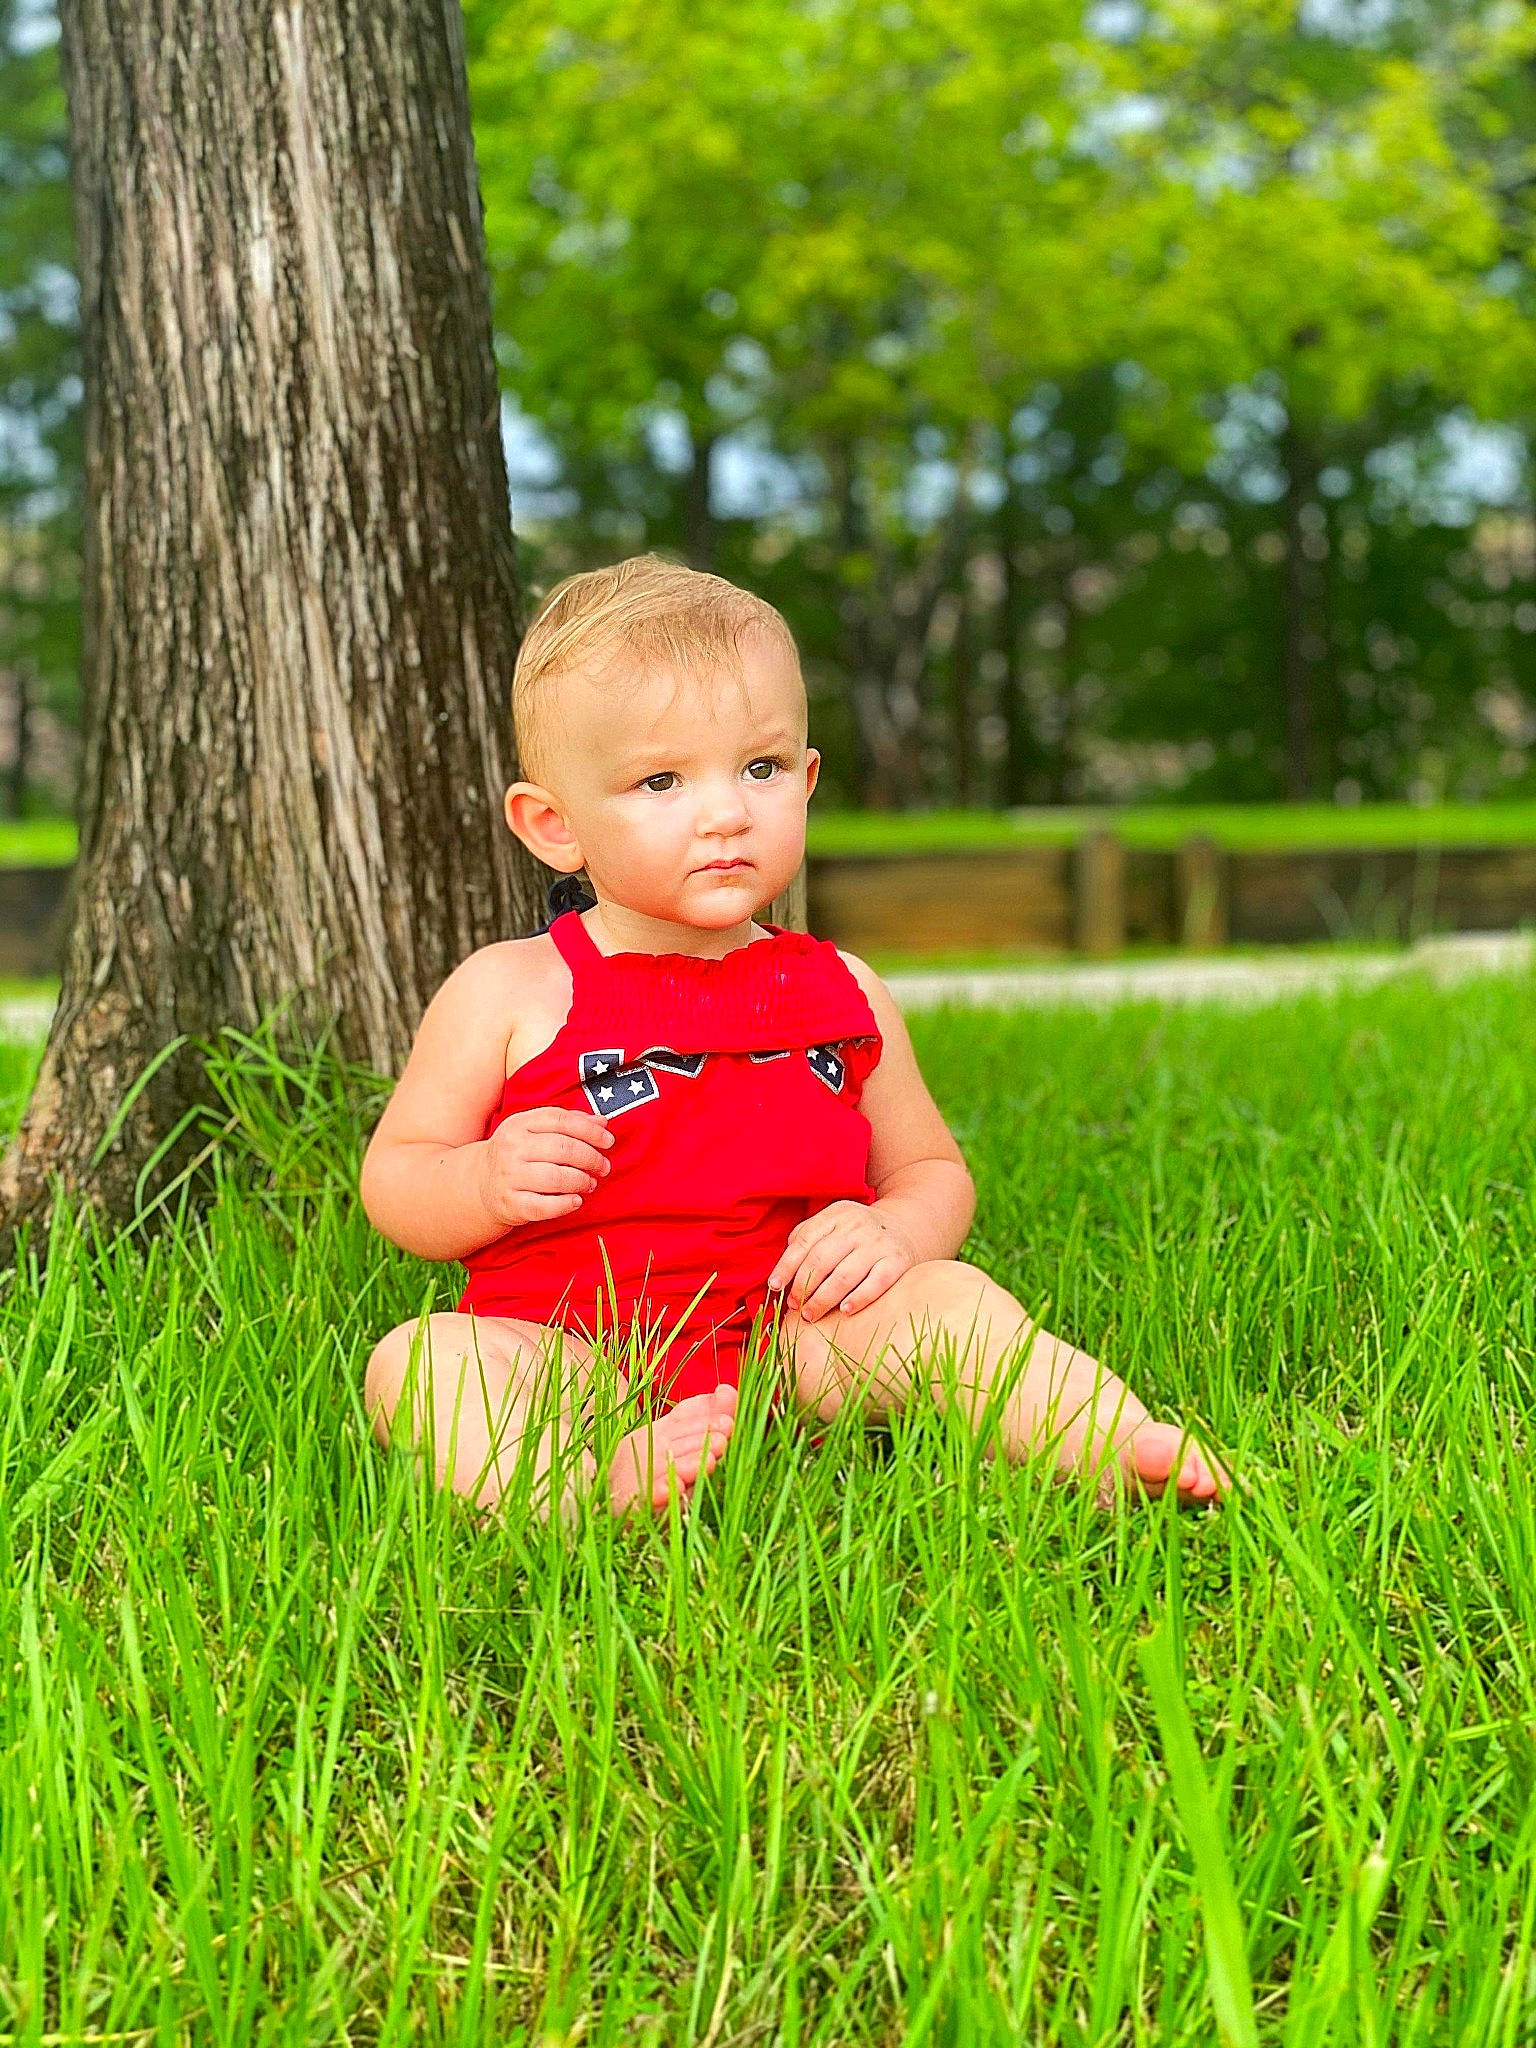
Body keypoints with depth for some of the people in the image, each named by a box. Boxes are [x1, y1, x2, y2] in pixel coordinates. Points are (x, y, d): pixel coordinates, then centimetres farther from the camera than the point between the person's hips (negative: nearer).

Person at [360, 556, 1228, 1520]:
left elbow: (933, 1170, 16)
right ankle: (592, 1492, -51)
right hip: (572, 1355, -2)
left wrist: (892, 1231, -8)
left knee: (950, 1298, -19)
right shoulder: (507, 992, 0)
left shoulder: (840, 994, 9)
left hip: (792, 1336, 3)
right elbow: (393, 1180, 5)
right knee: (419, 1360, -29)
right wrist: (483, 1185, -18)